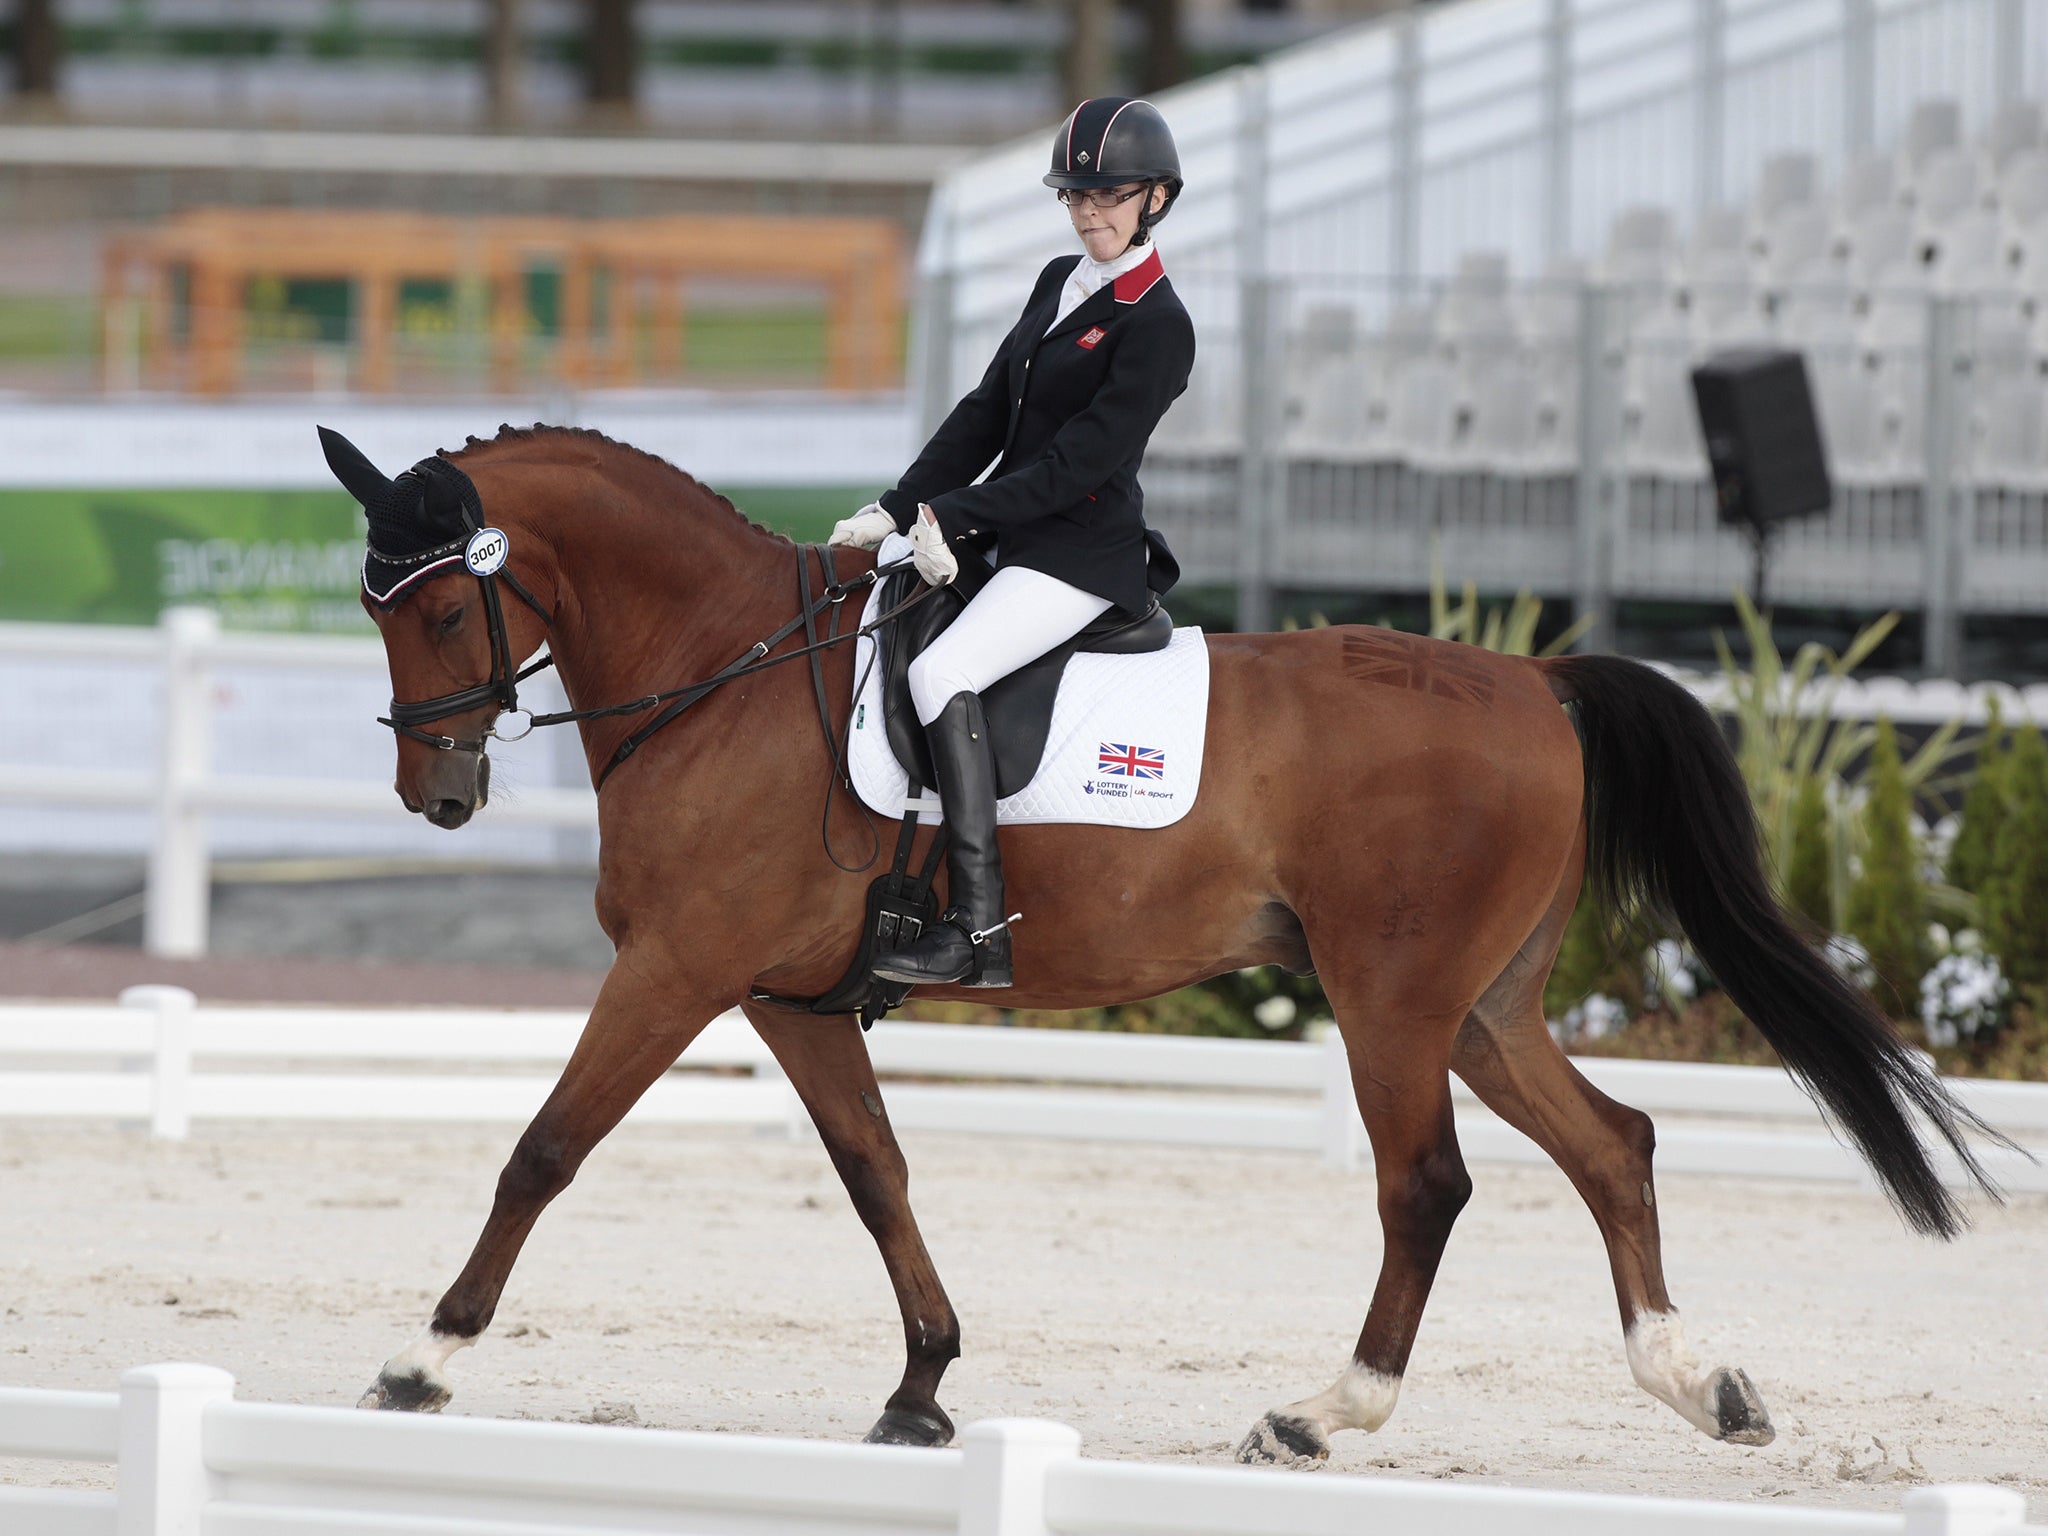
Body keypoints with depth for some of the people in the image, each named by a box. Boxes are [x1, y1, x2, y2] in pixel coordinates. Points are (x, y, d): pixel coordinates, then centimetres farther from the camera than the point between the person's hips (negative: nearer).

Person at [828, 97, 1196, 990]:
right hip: (1018, 543, 10)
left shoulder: (1157, 327, -13)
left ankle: (978, 929, -30)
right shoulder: (1059, 284, 14)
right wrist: (899, 508, 4)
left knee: (941, 673, -27)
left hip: (1084, 555, -10)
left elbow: (1080, 461, -19)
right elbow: (985, 415, 14)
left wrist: (956, 516, -20)